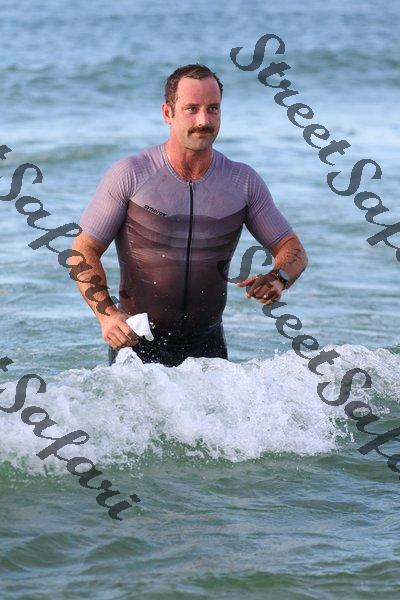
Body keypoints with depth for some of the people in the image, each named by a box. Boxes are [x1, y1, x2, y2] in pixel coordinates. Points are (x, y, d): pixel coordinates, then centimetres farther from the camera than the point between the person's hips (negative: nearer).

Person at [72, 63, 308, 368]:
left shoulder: (244, 181, 1)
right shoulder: (129, 175, -8)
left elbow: (293, 250, 6)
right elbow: (84, 251, -5)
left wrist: (277, 279, -18)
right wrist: (106, 313, -22)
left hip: (207, 344, 3)